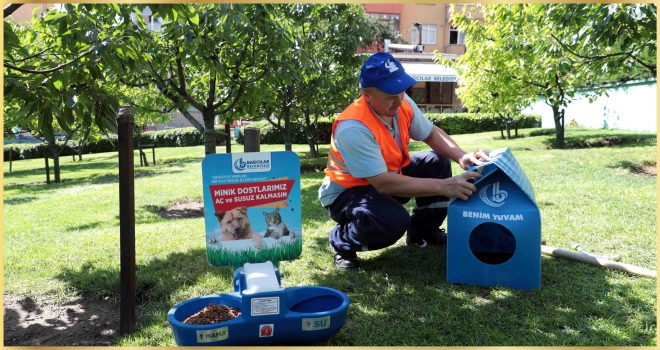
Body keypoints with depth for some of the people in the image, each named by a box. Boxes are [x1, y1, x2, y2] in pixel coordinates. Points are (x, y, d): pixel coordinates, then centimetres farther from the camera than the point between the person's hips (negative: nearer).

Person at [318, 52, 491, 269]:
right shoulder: (353, 128, -35)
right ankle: (341, 241, -4)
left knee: (438, 163, -4)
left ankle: (422, 233, 14)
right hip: (347, 191, -8)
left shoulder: (403, 104, -12)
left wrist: (461, 156, -16)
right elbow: (384, 184, -37)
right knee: (394, 220, -35)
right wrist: (444, 187, -37)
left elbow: (431, 134, 4)